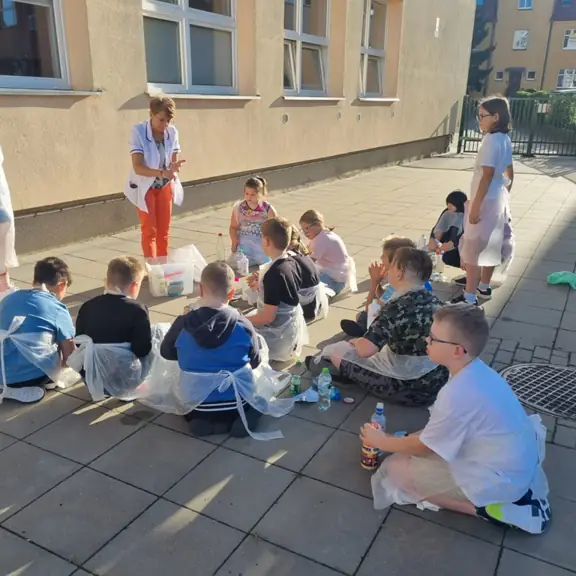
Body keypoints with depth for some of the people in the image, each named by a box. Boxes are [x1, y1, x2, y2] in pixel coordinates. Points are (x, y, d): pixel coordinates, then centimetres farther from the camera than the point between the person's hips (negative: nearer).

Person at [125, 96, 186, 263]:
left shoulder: (172, 132, -12)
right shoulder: (138, 131, -23)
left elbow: (173, 161, -5)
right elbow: (137, 167, -26)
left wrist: (174, 168, -29)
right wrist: (161, 173, -40)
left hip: (165, 186, 4)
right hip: (145, 186, -4)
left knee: (164, 231, 10)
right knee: (149, 230, -2)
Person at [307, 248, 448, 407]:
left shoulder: (397, 306, -23)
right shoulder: (435, 301, 0)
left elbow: (365, 350, -27)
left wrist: (357, 342, -2)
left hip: (408, 389, -7)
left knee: (335, 350, 7)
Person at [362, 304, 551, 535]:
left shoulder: (457, 394, -29)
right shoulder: (478, 371, -2)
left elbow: (423, 447, -12)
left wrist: (383, 442, 3)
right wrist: (405, 438, 10)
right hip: (517, 464, 9)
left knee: (396, 468, -5)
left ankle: (485, 507, -6)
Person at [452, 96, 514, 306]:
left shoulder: (491, 140, -20)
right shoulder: (505, 139, 8)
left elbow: (487, 176, -24)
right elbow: (510, 173, 15)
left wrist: (475, 206, -22)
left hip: (486, 201, -10)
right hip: (498, 200, 10)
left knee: (472, 249, -5)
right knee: (490, 245, 20)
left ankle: (470, 297, -2)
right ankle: (484, 285, 35)